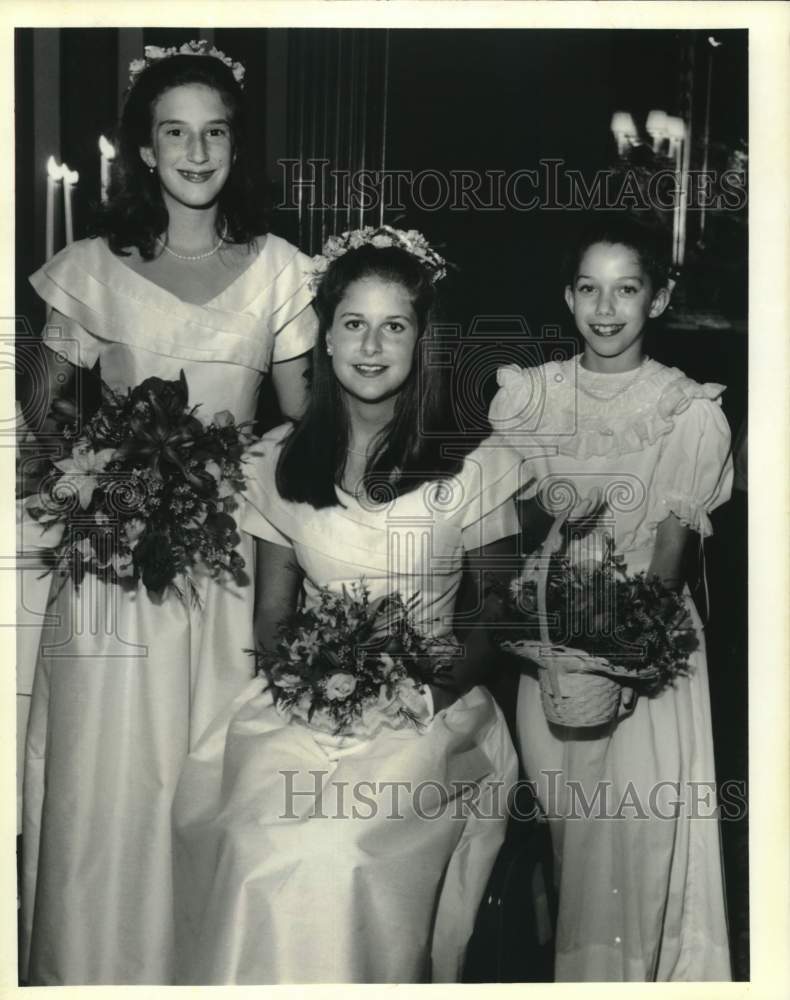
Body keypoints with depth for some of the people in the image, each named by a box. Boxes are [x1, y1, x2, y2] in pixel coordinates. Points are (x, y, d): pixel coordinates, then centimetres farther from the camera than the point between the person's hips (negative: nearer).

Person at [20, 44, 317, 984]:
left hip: (235, 550, 1)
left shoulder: (279, 269, 4)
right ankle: (98, 961, 26)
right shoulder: (92, 269, 2)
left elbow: (304, 420, 9)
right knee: (110, 770, 5)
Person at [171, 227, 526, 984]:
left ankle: (382, 981, 1)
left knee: (338, 856, -26)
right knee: (272, 856, -24)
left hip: (430, 718, -2)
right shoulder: (282, 459, 7)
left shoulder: (473, 462, 1)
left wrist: (442, 687, -13)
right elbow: (272, 610, 12)